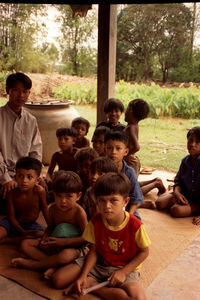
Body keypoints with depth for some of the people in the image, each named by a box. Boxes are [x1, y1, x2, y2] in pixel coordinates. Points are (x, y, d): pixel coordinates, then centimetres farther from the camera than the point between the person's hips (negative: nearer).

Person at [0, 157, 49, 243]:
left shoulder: (39, 191, -23)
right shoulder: (12, 193, -20)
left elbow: (45, 210, -7)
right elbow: (11, 216, -12)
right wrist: (23, 232, -19)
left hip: (31, 224, 3)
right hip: (15, 223, -2)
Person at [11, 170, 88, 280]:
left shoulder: (79, 212, -21)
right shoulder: (53, 208, -2)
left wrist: (64, 242, -25)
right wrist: (44, 239, -7)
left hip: (74, 247, -6)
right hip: (54, 245, 6)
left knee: (66, 255, -42)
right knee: (25, 244, -6)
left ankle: (30, 264, -20)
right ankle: (52, 265, -22)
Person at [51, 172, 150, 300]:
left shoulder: (135, 225, -22)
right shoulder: (96, 221, -12)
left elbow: (144, 252, -8)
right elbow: (94, 250, -5)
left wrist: (123, 272, -15)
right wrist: (83, 275, -17)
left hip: (125, 267, -1)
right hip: (99, 263, 1)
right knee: (58, 280, -14)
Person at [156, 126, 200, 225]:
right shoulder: (185, 161, -1)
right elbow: (178, 180, 9)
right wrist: (177, 192, -15)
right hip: (185, 193, 6)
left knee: (176, 210, -30)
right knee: (159, 203, -11)